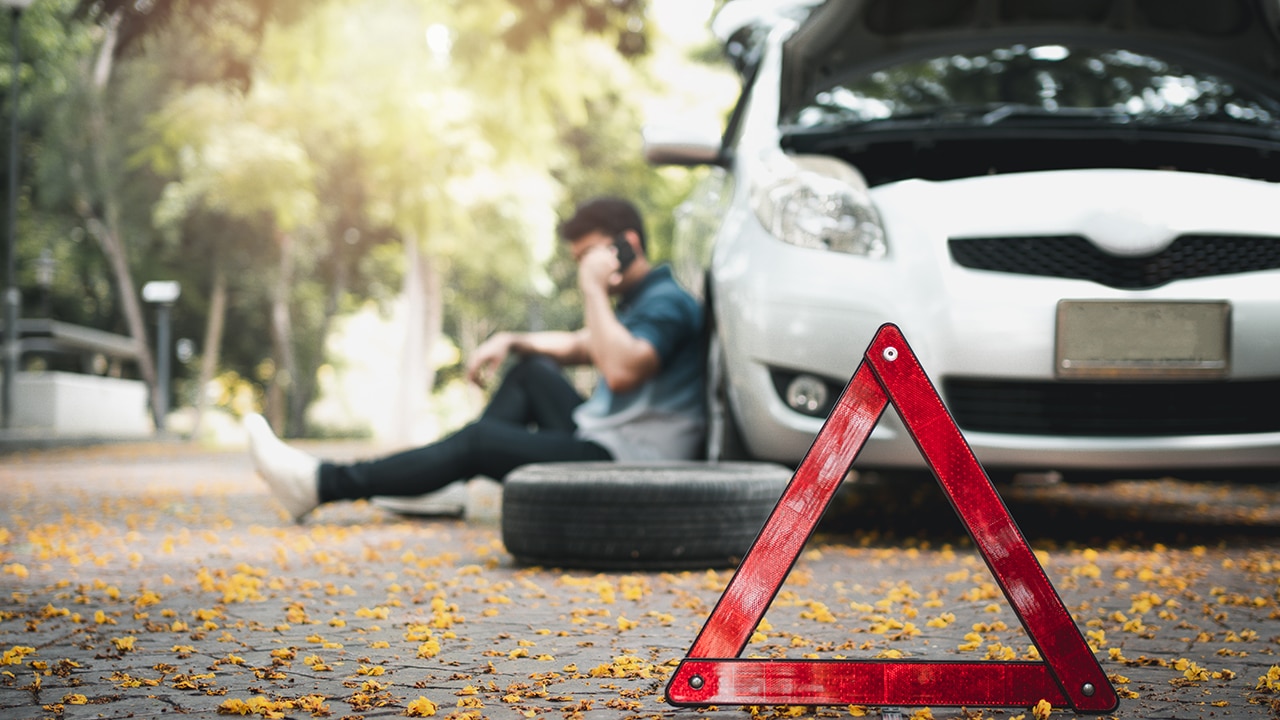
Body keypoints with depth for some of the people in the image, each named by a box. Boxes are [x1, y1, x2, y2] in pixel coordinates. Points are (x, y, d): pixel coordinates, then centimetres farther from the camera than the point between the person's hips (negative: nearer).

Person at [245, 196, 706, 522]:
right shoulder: (639, 302, 19)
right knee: (530, 370, 16)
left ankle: (323, 484, -9)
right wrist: (510, 341, 16)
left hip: (625, 461, -10)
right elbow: (577, 346, 33)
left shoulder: (667, 302, -14)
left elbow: (621, 370, -33)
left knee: (478, 441, -14)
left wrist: (594, 289, -23)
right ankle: (444, 486, 7)